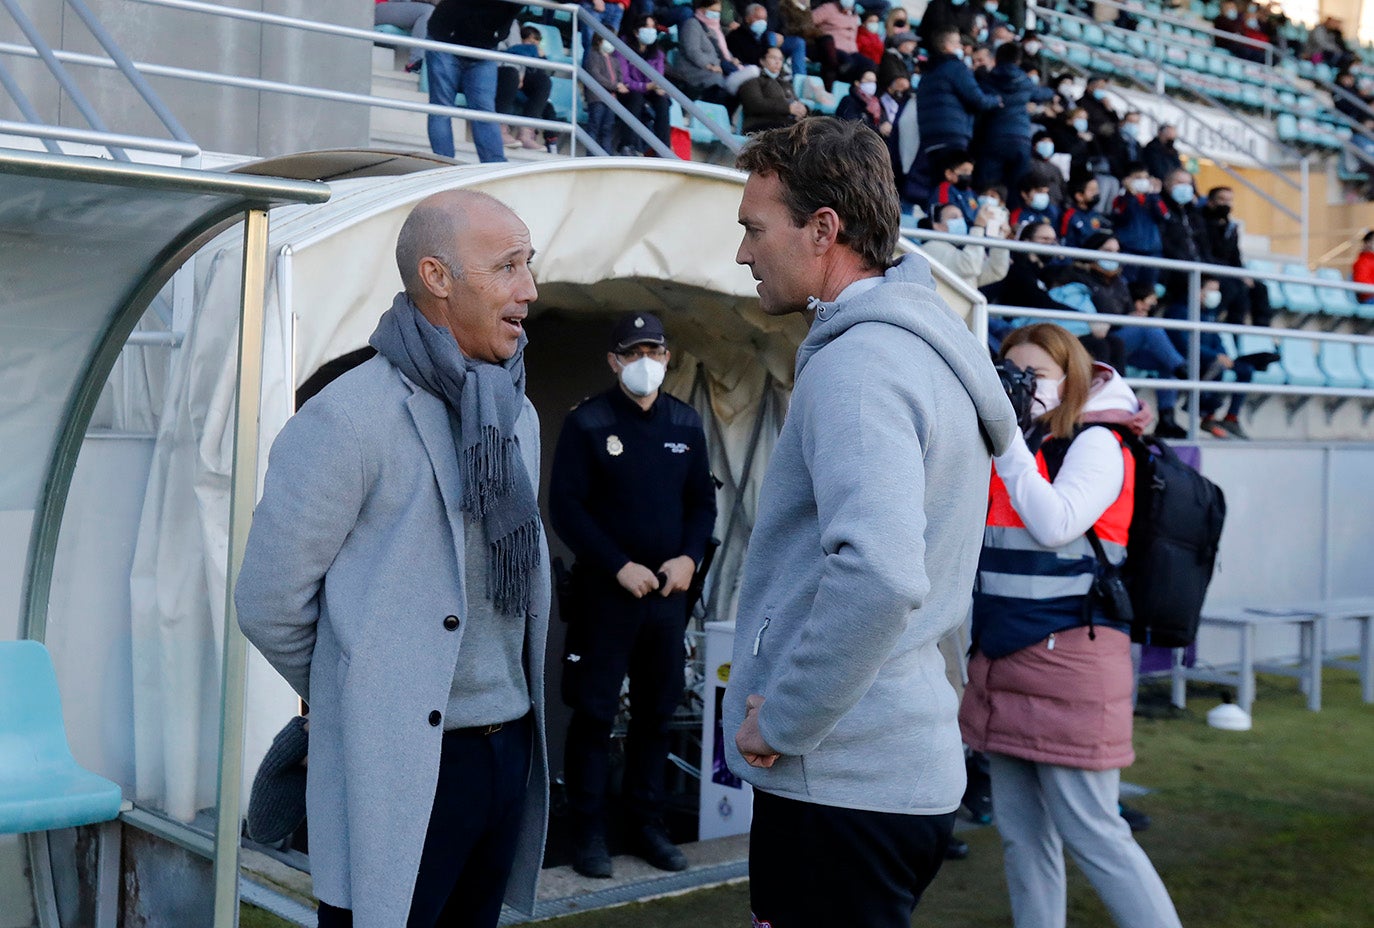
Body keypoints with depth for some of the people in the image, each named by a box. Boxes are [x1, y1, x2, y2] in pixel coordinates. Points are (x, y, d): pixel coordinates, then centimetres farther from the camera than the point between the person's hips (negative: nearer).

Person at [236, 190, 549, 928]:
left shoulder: (516, 415, 11)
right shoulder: (349, 417, -13)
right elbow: (270, 602, -10)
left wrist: (508, 710, 14)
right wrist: (358, 696, 4)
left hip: (512, 755, 7)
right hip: (400, 770, -7)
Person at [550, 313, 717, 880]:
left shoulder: (686, 424, 8)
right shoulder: (588, 423, -5)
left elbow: (703, 502, 13)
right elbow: (565, 508, -9)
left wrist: (689, 558, -5)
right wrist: (620, 566, -14)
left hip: (669, 592, 4)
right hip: (605, 591, -4)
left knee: (657, 712, 10)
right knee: (594, 713, 1)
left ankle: (647, 823, 22)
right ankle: (588, 831, 10)